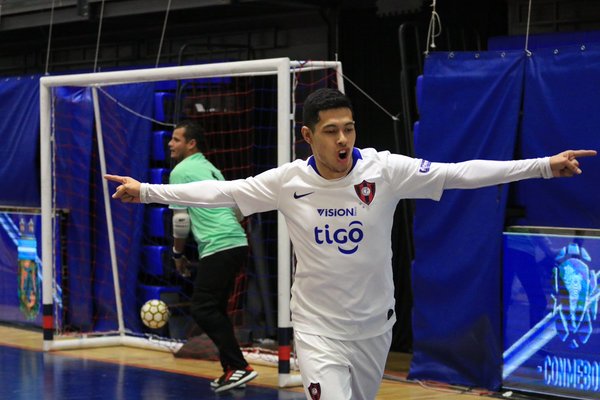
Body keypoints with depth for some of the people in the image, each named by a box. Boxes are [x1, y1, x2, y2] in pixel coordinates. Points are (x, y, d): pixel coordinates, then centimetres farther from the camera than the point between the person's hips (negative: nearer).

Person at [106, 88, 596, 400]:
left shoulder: (385, 170, -13)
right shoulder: (287, 181, -11)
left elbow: (461, 173, -16)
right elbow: (219, 191, -5)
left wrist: (545, 165, -22)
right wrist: (146, 191, -10)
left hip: (374, 325, 2)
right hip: (318, 328, -2)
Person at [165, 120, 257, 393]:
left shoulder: (181, 171, -3)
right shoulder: (210, 169, 23)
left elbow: (181, 219, -5)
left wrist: (178, 254, 8)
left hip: (218, 248, -9)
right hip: (237, 243, 9)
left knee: (202, 309, -8)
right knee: (214, 309, 13)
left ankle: (238, 366, -13)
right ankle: (232, 370, 12)